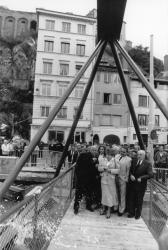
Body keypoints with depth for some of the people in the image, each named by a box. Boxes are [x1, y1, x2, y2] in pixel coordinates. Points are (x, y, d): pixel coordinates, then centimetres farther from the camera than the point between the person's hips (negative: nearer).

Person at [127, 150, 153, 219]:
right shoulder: (134, 162, 5)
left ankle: (138, 214, 31)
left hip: (141, 185, -3)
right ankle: (131, 213, 29)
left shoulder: (148, 163, -9)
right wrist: (131, 175, -11)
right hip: (132, 184, 4)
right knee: (131, 199, 11)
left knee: (139, 200, 12)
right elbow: (130, 171, 9)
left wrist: (141, 178, -21)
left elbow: (150, 174, -17)